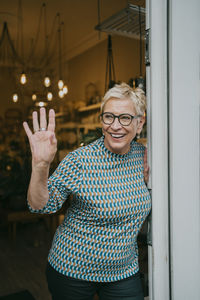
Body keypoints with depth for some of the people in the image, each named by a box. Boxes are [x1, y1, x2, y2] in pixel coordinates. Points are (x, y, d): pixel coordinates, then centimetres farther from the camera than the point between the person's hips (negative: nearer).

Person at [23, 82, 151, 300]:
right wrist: (40, 165, -36)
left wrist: (149, 178, -9)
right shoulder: (80, 160, -20)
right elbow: (40, 205, -19)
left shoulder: (141, 154, -4)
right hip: (72, 270, -3)